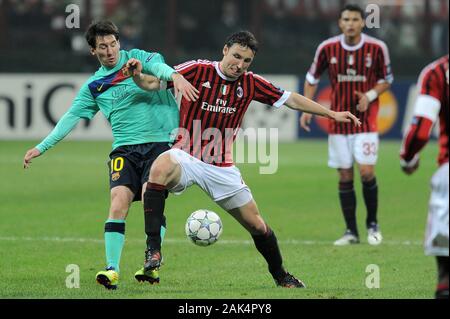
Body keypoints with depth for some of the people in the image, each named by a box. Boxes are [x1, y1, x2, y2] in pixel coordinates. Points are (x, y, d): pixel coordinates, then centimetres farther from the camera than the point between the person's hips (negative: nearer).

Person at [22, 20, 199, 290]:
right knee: (119, 202, -15)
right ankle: (112, 269, -17)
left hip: (160, 141, -2)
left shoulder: (136, 58, 6)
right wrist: (42, 147, 9)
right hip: (125, 148, 2)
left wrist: (175, 76, -39)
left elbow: (157, 65, -15)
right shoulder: (94, 86, 15)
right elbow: (71, 117, 16)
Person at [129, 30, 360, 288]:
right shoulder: (197, 71, -8)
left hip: (222, 168, 4)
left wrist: (332, 114, 13)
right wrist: (137, 75, -36)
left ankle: (281, 276, 33)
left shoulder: (251, 83, 3)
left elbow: (292, 100, 12)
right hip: (187, 157, -4)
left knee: (257, 225, 6)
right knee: (161, 167, -39)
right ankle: (153, 250, -37)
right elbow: (152, 83, -13)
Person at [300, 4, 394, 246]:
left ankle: (372, 224, 10)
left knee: (366, 172, -12)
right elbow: (312, 78, 10)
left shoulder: (377, 48, -6)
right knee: (345, 177, 2)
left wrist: (370, 95, -12)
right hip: (338, 122, 2)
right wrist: (306, 109, 1)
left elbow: (386, 80, 7)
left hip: (366, 121, -2)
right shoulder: (327, 48, -3)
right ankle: (351, 232, 12)